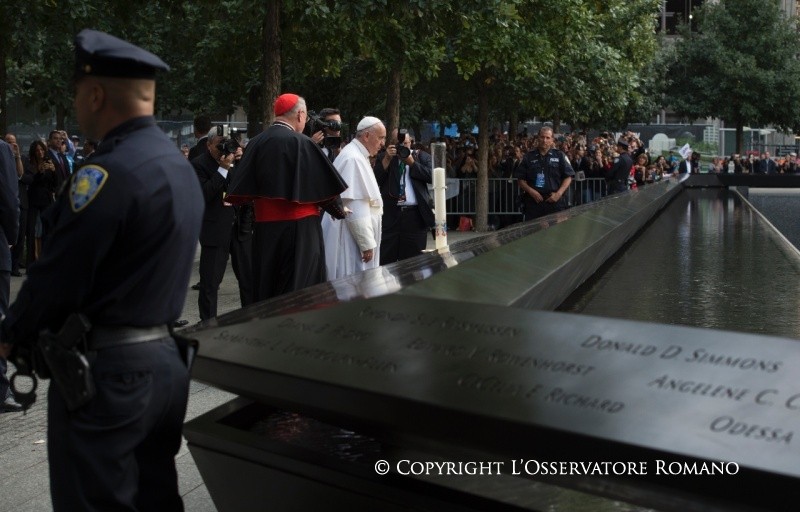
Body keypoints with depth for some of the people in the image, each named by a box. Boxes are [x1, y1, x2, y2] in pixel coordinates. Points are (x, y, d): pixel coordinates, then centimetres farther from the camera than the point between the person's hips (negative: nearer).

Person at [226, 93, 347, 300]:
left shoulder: (256, 143, 3)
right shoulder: (301, 143, -12)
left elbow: (240, 192, 5)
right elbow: (324, 186, -8)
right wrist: (338, 211, 9)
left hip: (264, 226, 6)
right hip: (299, 226, -5)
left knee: (266, 287, 14)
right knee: (299, 290, 0)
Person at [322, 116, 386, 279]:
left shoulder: (357, 155, 16)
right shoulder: (353, 158, -17)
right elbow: (355, 208, -22)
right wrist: (367, 243, -20)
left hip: (355, 236, 10)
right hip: (352, 238, -10)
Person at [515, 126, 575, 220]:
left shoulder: (559, 156, 8)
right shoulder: (529, 157, 10)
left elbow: (568, 177, 6)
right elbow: (521, 179, 9)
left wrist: (559, 193, -6)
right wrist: (531, 191, -7)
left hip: (555, 201, 0)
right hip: (533, 202, 0)